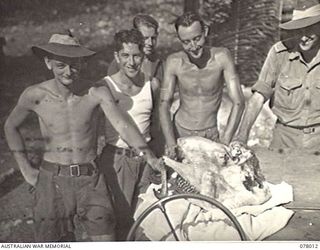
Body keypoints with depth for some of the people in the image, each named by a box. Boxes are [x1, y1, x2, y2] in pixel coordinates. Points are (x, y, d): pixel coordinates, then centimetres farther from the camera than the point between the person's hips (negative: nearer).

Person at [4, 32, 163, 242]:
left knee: (104, 236, 2)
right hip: (52, 180, 1)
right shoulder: (35, 95, -6)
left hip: (90, 178, 0)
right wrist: (26, 168, 6)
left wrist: (148, 155, -34)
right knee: (53, 239, 11)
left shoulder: (97, 94, -10)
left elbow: (123, 125, -19)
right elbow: (11, 126, 9)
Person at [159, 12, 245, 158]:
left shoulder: (221, 56, -16)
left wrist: (225, 141, -27)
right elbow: (164, 105, -12)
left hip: (211, 134, 0)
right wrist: (170, 142, -27)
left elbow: (238, 102, -17)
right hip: (180, 131, 1)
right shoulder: (174, 62, -14)